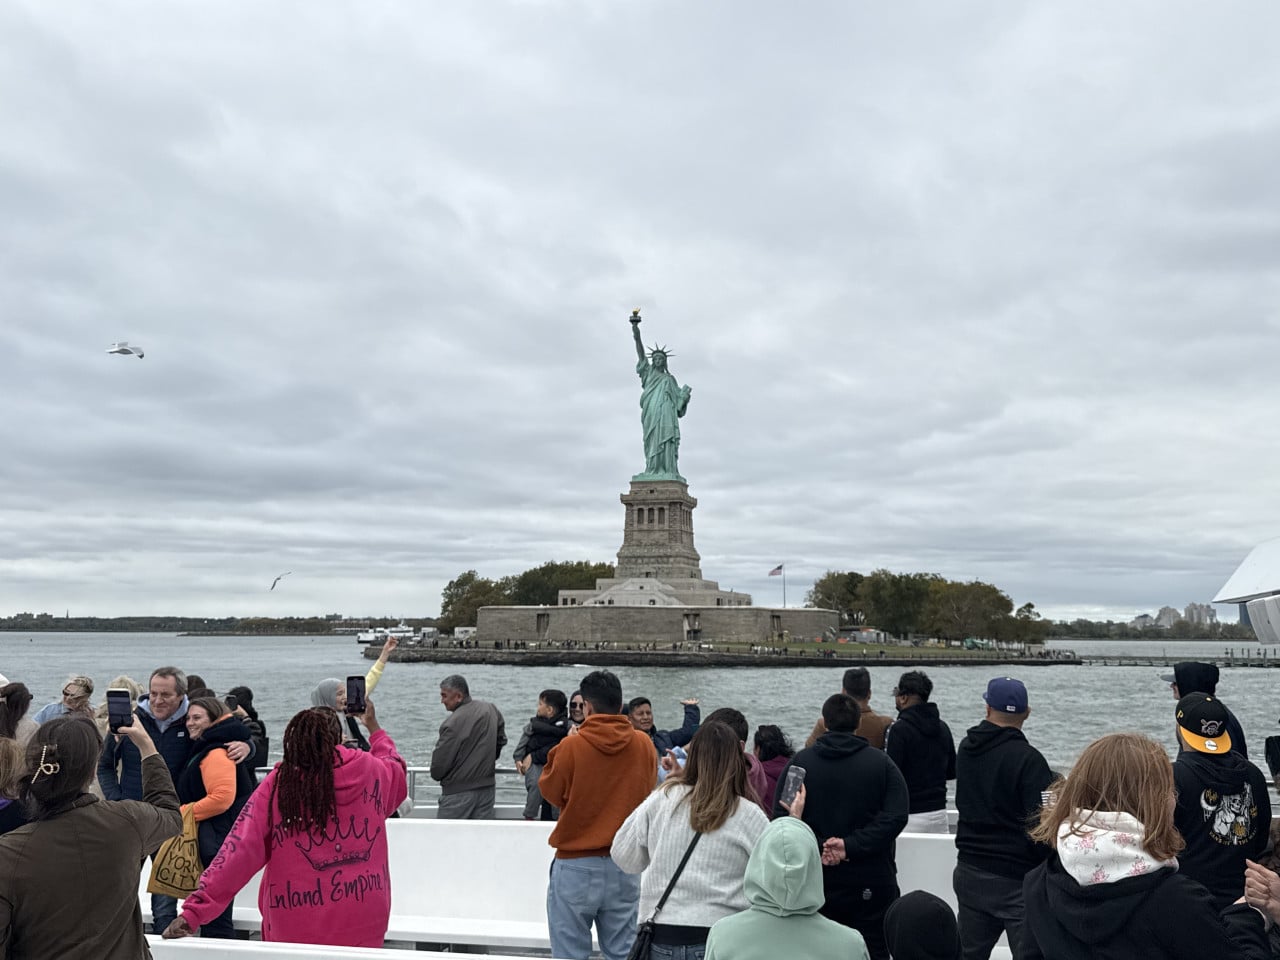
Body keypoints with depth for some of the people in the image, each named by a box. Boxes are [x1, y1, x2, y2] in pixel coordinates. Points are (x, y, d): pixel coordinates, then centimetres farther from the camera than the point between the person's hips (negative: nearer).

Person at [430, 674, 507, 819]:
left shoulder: (452, 723, -19)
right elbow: (501, 739, 18)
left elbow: (439, 763, -14)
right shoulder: (491, 709, 3)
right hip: (487, 788, 7)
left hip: (458, 791, -7)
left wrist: (436, 775, 7)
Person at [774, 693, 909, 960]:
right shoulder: (881, 762, -1)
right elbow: (896, 816, -13)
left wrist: (816, 848, -11)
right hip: (870, 887, -1)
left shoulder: (799, 761, 2)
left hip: (814, 883, 1)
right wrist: (852, 846, -16)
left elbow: (781, 816, -7)